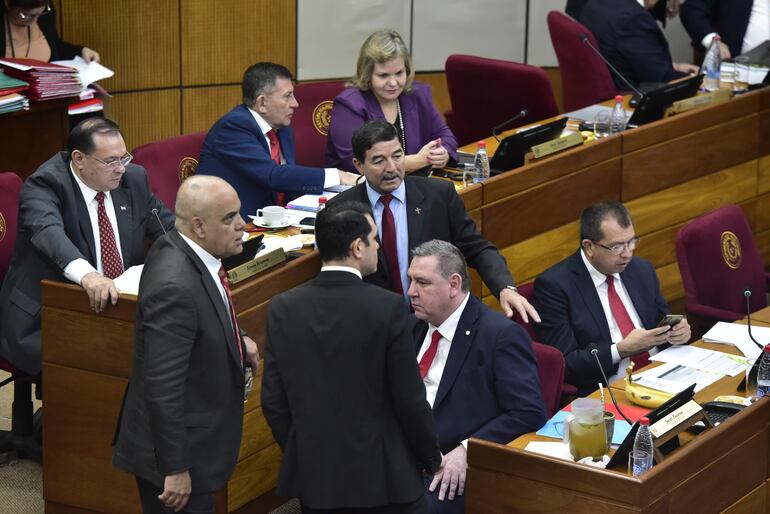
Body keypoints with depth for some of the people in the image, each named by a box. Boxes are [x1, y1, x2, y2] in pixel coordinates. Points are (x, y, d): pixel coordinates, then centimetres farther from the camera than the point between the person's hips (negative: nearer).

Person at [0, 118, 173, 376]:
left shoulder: (134, 178, 6)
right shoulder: (44, 184, -13)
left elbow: (168, 226, 15)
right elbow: (48, 232, -33)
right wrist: (87, 275, -52)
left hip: (122, 301, 6)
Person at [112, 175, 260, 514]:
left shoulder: (180, 249, -1)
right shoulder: (176, 286, -29)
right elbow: (163, 386, -28)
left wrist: (236, 341, 3)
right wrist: (175, 468, -23)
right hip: (176, 447, -10)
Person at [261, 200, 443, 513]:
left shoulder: (282, 309, -5)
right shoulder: (388, 308, -16)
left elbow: (273, 400, 0)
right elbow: (409, 399, -11)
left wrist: (300, 453, 15)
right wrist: (432, 458, 4)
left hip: (313, 474, 4)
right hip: (382, 475, -3)